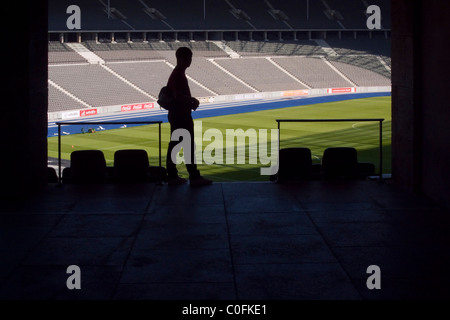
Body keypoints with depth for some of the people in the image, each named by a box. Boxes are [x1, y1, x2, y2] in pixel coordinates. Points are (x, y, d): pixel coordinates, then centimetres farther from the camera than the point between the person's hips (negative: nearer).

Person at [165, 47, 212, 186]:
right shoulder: (178, 75, -17)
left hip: (176, 115, 10)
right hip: (181, 116, -10)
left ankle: (172, 176, 14)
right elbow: (178, 96, -25)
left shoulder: (178, 74, 15)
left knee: (174, 145, 10)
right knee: (189, 146, -6)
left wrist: (191, 101, 8)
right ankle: (194, 177, -2)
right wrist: (193, 100, -13)